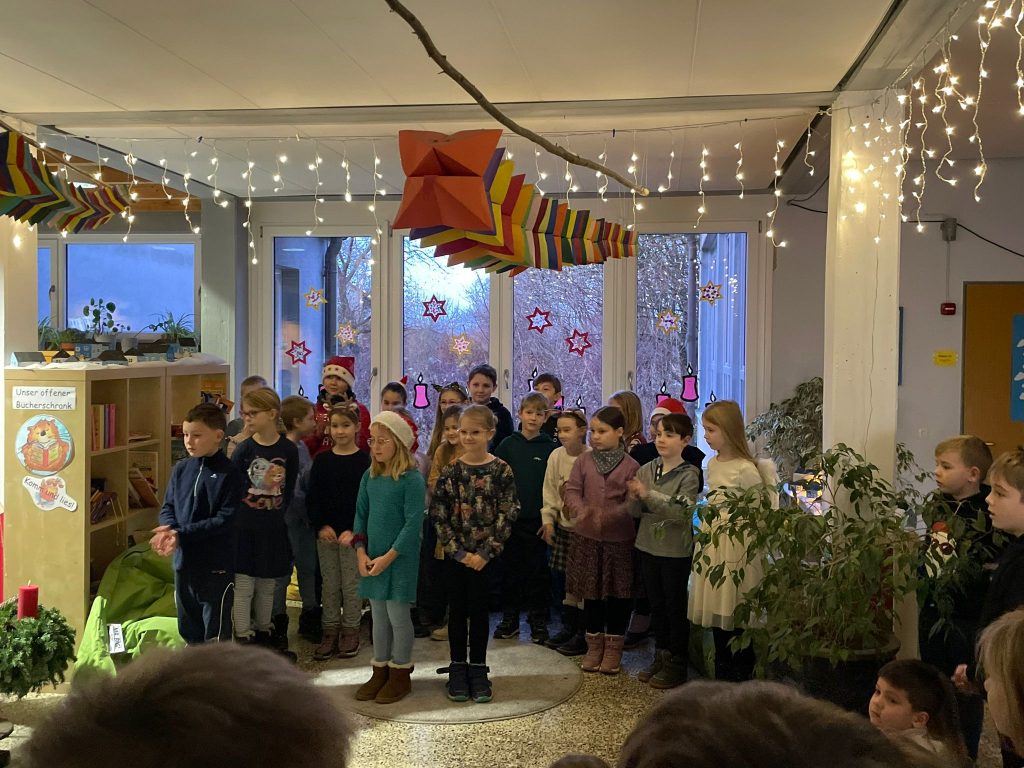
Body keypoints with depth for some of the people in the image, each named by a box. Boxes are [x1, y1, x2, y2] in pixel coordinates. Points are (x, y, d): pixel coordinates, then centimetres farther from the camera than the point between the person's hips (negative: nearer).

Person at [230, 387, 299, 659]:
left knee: (267, 585, 15)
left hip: (273, 529, 2)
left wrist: (277, 513, 3)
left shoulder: (288, 450, -4)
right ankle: (243, 639, 11)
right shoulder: (244, 449, -8)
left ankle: (263, 635, 31)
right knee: (243, 585, 1)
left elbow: (289, 490, 6)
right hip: (244, 527, -2)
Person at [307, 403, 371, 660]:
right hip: (325, 532, 3)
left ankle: (350, 632, 16)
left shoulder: (364, 461, -4)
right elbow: (312, 497, 4)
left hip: (353, 533, -3)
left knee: (352, 584, 4)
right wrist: (320, 526, -9)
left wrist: (354, 530, -14)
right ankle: (330, 632, 17)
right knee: (329, 584, 9)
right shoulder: (322, 460, 5)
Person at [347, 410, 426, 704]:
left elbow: (413, 523, -17)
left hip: (400, 559, -6)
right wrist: (361, 552, -3)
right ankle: (380, 671, 27)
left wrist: (389, 557, -18)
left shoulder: (412, 479, -14)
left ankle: (400, 674, 18)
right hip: (373, 559, 6)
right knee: (378, 616, 14)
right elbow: (361, 515, 8)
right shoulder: (370, 477, 5)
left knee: (398, 616, 2)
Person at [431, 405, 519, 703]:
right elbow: (438, 514, -3)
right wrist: (457, 551, -10)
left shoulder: (501, 470, -6)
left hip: (485, 554, -1)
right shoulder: (450, 471, -2)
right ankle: (458, 669, 21)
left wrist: (485, 553, -12)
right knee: (457, 609, 9)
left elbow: (507, 516, -7)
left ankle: (478, 670, 18)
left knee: (479, 609, 6)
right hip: (455, 553, 1)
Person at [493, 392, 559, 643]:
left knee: (537, 571, 6)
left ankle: (538, 622, 17)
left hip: (537, 520, -1)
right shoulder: (508, 444, 2)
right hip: (510, 518, 1)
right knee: (511, 570, 9)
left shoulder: (551, 448, 0)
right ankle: (510, 619, 20)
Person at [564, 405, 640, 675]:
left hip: (620, 539, -2)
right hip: (587, 538, 2)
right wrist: (581, 511, -23)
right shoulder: (583, 462, 2)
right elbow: (572, 491, -2)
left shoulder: (630, 466, -7)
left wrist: (605, 516, -25)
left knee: (618, 595, 6)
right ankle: (594, 645, 25)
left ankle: (613, 648, 20)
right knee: (591, 594, 11)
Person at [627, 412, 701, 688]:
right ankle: (661, 657, 31)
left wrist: (649, 494, -29)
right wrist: (634, 498, -18)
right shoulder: (646, 470, 3)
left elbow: (682, 512, -24)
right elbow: (636, 512, 5)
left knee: (675, 607, 6)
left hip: (676, 551, -5)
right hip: (649, 546, 5)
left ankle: (677, 665, 18)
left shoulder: (688, 474, -12)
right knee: (656, 605, 16)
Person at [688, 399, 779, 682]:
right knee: (716, 620, 14)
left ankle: (742, 679, 12)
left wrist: (749, 553, -13)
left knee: (736, 622, 0)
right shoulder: (712, 464, 8)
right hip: (712, 545, 8)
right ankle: (721, 680, 25)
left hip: (736, 549, -8)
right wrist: (703, 544, 16)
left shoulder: (746, 470, -15)